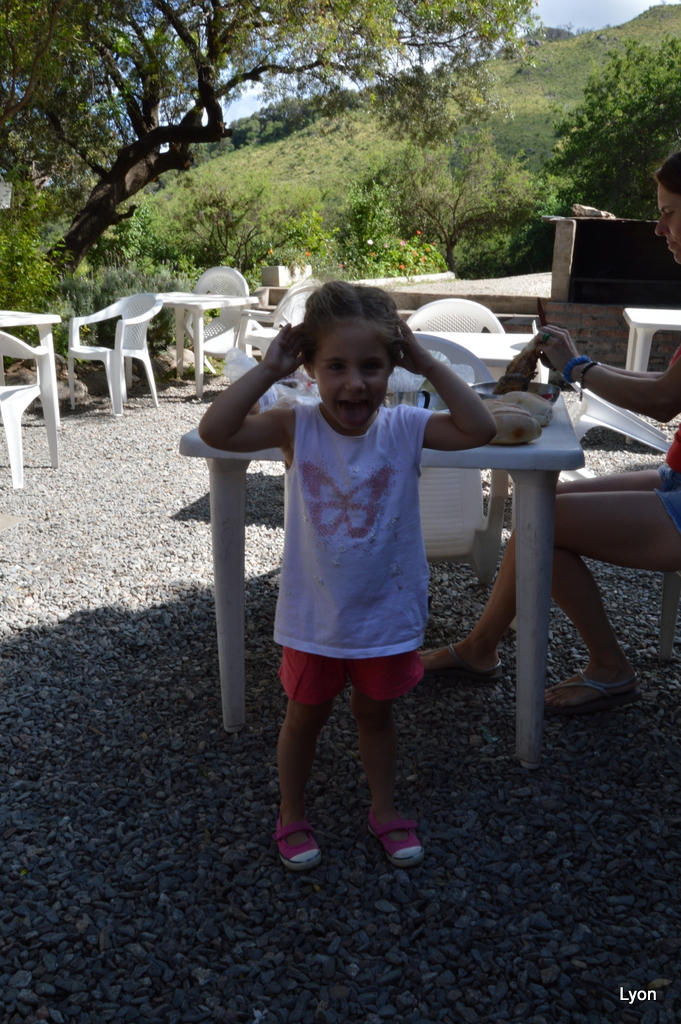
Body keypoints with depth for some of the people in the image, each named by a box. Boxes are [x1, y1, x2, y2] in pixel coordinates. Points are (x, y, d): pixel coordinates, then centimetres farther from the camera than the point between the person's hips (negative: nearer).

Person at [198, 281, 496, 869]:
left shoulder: (403, 429, -13)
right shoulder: (297, 429, -15)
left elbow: (480, 430, -24)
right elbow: (214, 431, -27)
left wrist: (429, 365, -23)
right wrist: (268, 369, -26)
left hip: (386, 611, 1)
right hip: (314, 615, -1)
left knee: (376, 712, 23)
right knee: (305, 716, 19)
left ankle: (385, 810, 45)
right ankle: (292, 816, 42)